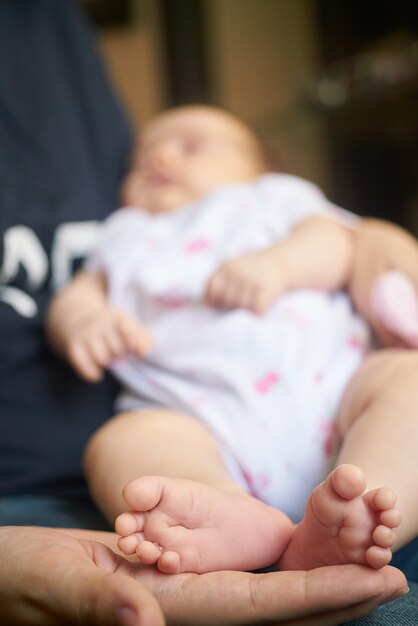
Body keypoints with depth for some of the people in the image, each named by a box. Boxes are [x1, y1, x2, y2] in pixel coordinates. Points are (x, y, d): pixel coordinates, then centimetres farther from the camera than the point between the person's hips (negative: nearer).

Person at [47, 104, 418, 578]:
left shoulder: (277, 197, 30)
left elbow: (338, 241, 12)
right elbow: (79, 291, 22)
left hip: (329, 384, 1)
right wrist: (82, 322, -3)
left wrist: (278, 263, -10)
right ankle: (242, 520, -57)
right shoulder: (127, 236, 37)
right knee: (120, 441, -27)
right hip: (200, 422, 0)